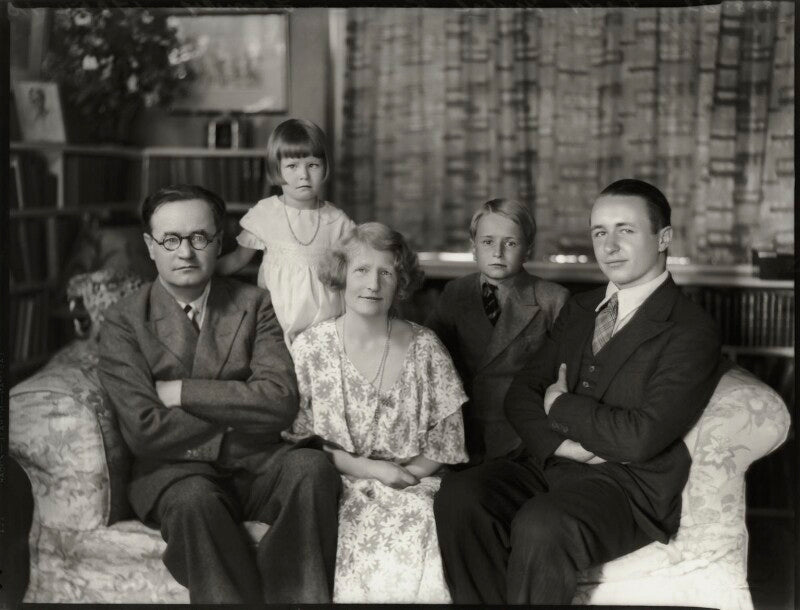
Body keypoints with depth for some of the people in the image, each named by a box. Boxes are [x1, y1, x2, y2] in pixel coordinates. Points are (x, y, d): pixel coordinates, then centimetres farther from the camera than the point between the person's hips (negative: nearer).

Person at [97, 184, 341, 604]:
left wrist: (182, 392, -10)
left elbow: (281, 401, -7)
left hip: (253, 464, 2)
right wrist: (241, 413, -6)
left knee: (312, 466, -28)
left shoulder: (254, 305, 8)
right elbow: (144, 431, -10)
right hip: (175, 472, -2)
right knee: (194, 499, -35)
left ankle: (295, 598, -18)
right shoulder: (124, 322, 1)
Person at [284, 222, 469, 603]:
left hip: (412, 488, 1)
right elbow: (297, 437, -1)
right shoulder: (309, 348, 0)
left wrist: (406, 474, -12)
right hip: (337, 489, -1)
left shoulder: (424, 348, 2)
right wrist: (368, 469, -10)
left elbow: (447, 436, 5)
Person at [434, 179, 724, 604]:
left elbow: (642, 437, -17)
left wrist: (561, 406, -3)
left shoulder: (691, 332, -6)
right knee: (458, 495, -22)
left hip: (628, 484, -6)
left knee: (540, 526, -35)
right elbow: (521, 394, 11)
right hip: (548, 465, 6)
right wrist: (561, 443, -9)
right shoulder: (579, 309, 17)